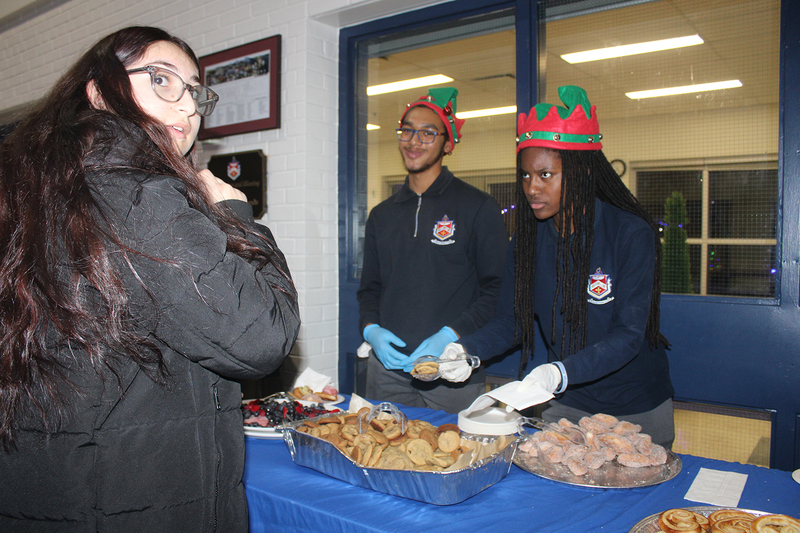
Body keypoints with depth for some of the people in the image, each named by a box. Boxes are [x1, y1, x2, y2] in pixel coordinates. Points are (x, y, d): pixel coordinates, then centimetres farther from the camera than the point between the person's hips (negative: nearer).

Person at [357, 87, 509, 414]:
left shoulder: (478, 208, -1)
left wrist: (451, 336, -17)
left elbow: (496, 288, -5)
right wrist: (371, 329, -2)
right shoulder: (382, 215, 14)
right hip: (386, 366, 4)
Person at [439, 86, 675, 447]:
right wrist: (464, 349, -22)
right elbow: (510, 323, -2)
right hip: (565, 405, 4)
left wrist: (560, 373, -39)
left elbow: (629, 334, -24)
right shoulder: (527, 240, -5)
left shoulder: (632, 234, -19)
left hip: (638, 408, -3)